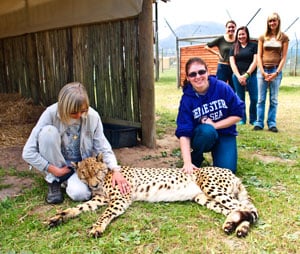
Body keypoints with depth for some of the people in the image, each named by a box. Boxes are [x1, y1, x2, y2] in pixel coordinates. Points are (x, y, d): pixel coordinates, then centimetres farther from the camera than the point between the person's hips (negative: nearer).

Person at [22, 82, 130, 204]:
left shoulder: (92, 116, -18)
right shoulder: (51, 114, -23)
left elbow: (103, 148, -13)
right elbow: (28, 153, -21)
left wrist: (116, 170, -30)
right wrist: (54, 170, -22)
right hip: (56, 165, -1)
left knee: (81, 194, -31)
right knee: (48, 131, -29)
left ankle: (67, 180, 8)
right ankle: (54, 181, -8)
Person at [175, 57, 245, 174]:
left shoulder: (222, 87, -15)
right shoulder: (187, 99, -17)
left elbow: (238, 114, -8)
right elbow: (184, 133, -22)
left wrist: (214, 125, -18)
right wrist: (187, 162, -33)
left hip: (224, 134, 0)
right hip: (202, 136, 0)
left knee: (226, 169, -20)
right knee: (207, 131, -35)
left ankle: (215, 152, 14)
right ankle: (196, 158, -5)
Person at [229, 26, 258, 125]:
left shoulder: (254, 45, 5)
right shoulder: (234, 47, 12)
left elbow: (255, 61, -2)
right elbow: (232, 63, 4)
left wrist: (246, 75, -10)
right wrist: (239, 76, -8)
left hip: (251, 75, -1)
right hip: (237, 76, 2)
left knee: (254, 98, -6)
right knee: (240, 98, 5)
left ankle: (253, 119, 8)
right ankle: (242, 119, 14)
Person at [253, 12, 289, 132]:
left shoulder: (284, 37, 5)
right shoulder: (263, 37, 8)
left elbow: (284, 57, 2)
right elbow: (259, 56, 5)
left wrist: (276, 72, -9)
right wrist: (263, 72, -6)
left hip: (276, 70, -1)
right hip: (263, 70, 1)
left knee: (274, 99, 3)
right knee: (261, 99, 1)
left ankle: (272, 124, 8)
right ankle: (259, 123, 6)